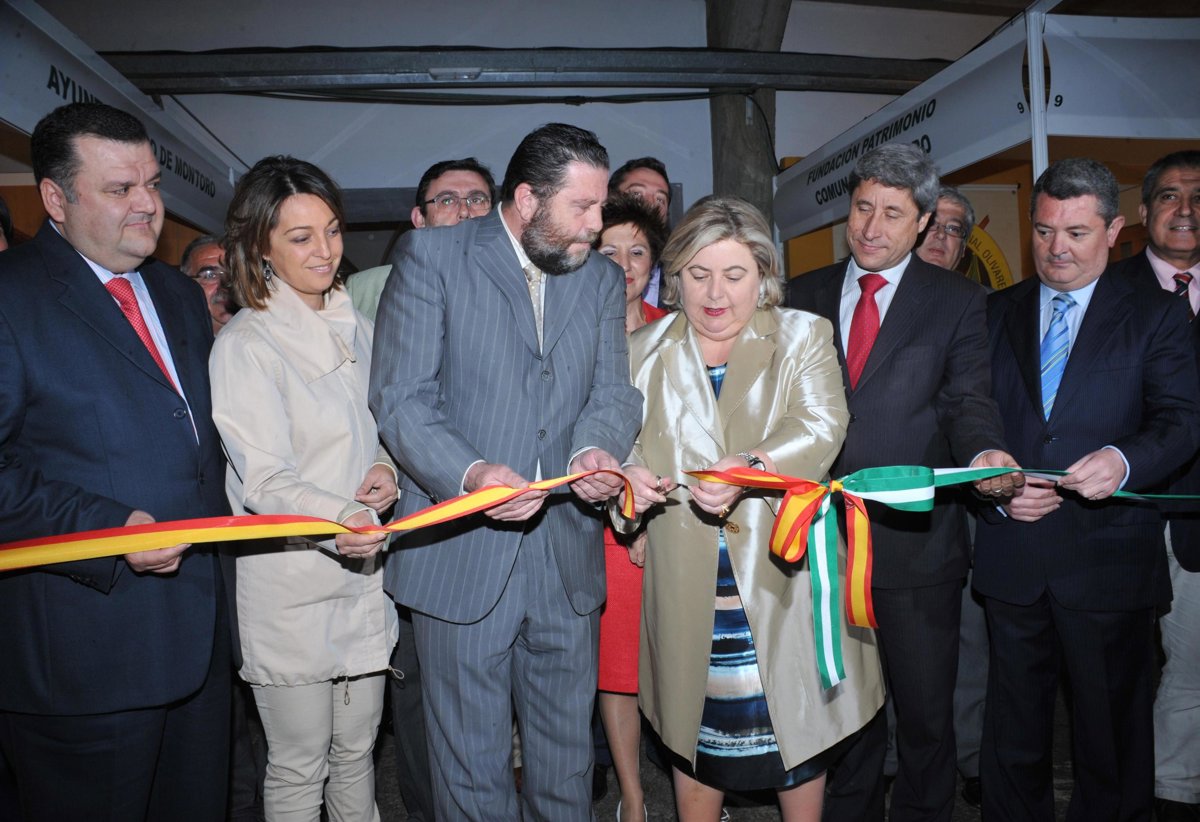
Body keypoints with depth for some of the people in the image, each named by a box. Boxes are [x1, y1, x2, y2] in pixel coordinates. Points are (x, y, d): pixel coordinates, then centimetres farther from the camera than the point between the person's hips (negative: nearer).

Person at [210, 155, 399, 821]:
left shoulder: (354, 328, 10)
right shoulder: (245, 345, -11)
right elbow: (264, 480, -18)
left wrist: (385, 471, -3)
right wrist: (335, 521, -37)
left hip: (365, 571, 6)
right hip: (289, 585, -5)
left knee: (357, 748, 19)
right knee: (299, 767, 10)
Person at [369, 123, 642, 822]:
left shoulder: (602, 279, 11)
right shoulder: (432, 257, -4)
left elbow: (613, 391, 6)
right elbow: (401, 396, -9)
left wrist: (594, 450, -17)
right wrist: (469, 473, -26)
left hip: (568, 556, 4)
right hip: (463, 554, -4)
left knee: (568, 753, 19)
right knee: (472, 766, 11)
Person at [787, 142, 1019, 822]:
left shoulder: (958, 301, 2)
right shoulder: (807, 294, 8)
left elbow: (968, 400, -8)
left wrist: (983, 455, -29)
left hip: (917, 542, -2)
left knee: (925, 710, 10)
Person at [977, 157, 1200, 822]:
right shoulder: (996, 313, 9)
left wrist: (1124, 460, -28)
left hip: (1109, 558, -2)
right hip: (1012, 552, 2)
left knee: (1111, 723, 11)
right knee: (1013, 723, 15)